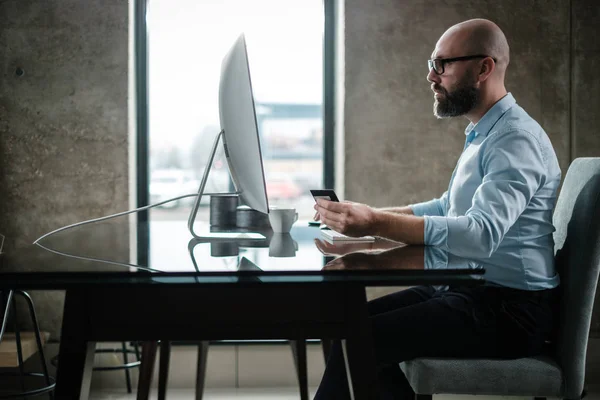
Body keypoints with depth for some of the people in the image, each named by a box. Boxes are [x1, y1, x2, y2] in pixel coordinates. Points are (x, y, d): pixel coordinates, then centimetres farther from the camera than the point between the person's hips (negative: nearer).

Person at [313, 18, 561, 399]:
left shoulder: (516, 139, -17)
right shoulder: (484, 135, 16)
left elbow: (481, 234, -31)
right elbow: (447, 208, 23)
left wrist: (376, 223, -36)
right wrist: (370, 215, 12)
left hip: (509, 310, -10)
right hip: (471, 290, 10)